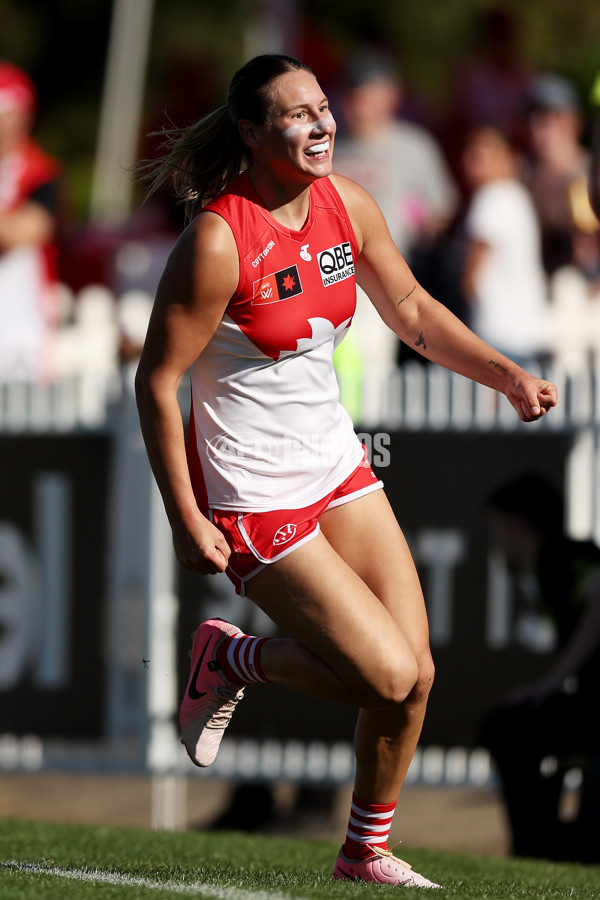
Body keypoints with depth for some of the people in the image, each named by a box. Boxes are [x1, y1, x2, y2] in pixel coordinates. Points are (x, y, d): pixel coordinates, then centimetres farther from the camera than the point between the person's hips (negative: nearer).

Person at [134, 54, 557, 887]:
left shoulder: (347, 205, 0)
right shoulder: (217, 241, -22)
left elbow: (411, 310, 16)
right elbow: (156, 381, -16)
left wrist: (507, 374, 3)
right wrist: (186, 520, -17)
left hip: (338, 469, 7)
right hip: (253, 498, -7)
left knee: (415, 672, 3)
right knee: (387, 676, -12)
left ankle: (368, 852, 24)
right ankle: (231, 660, 14)